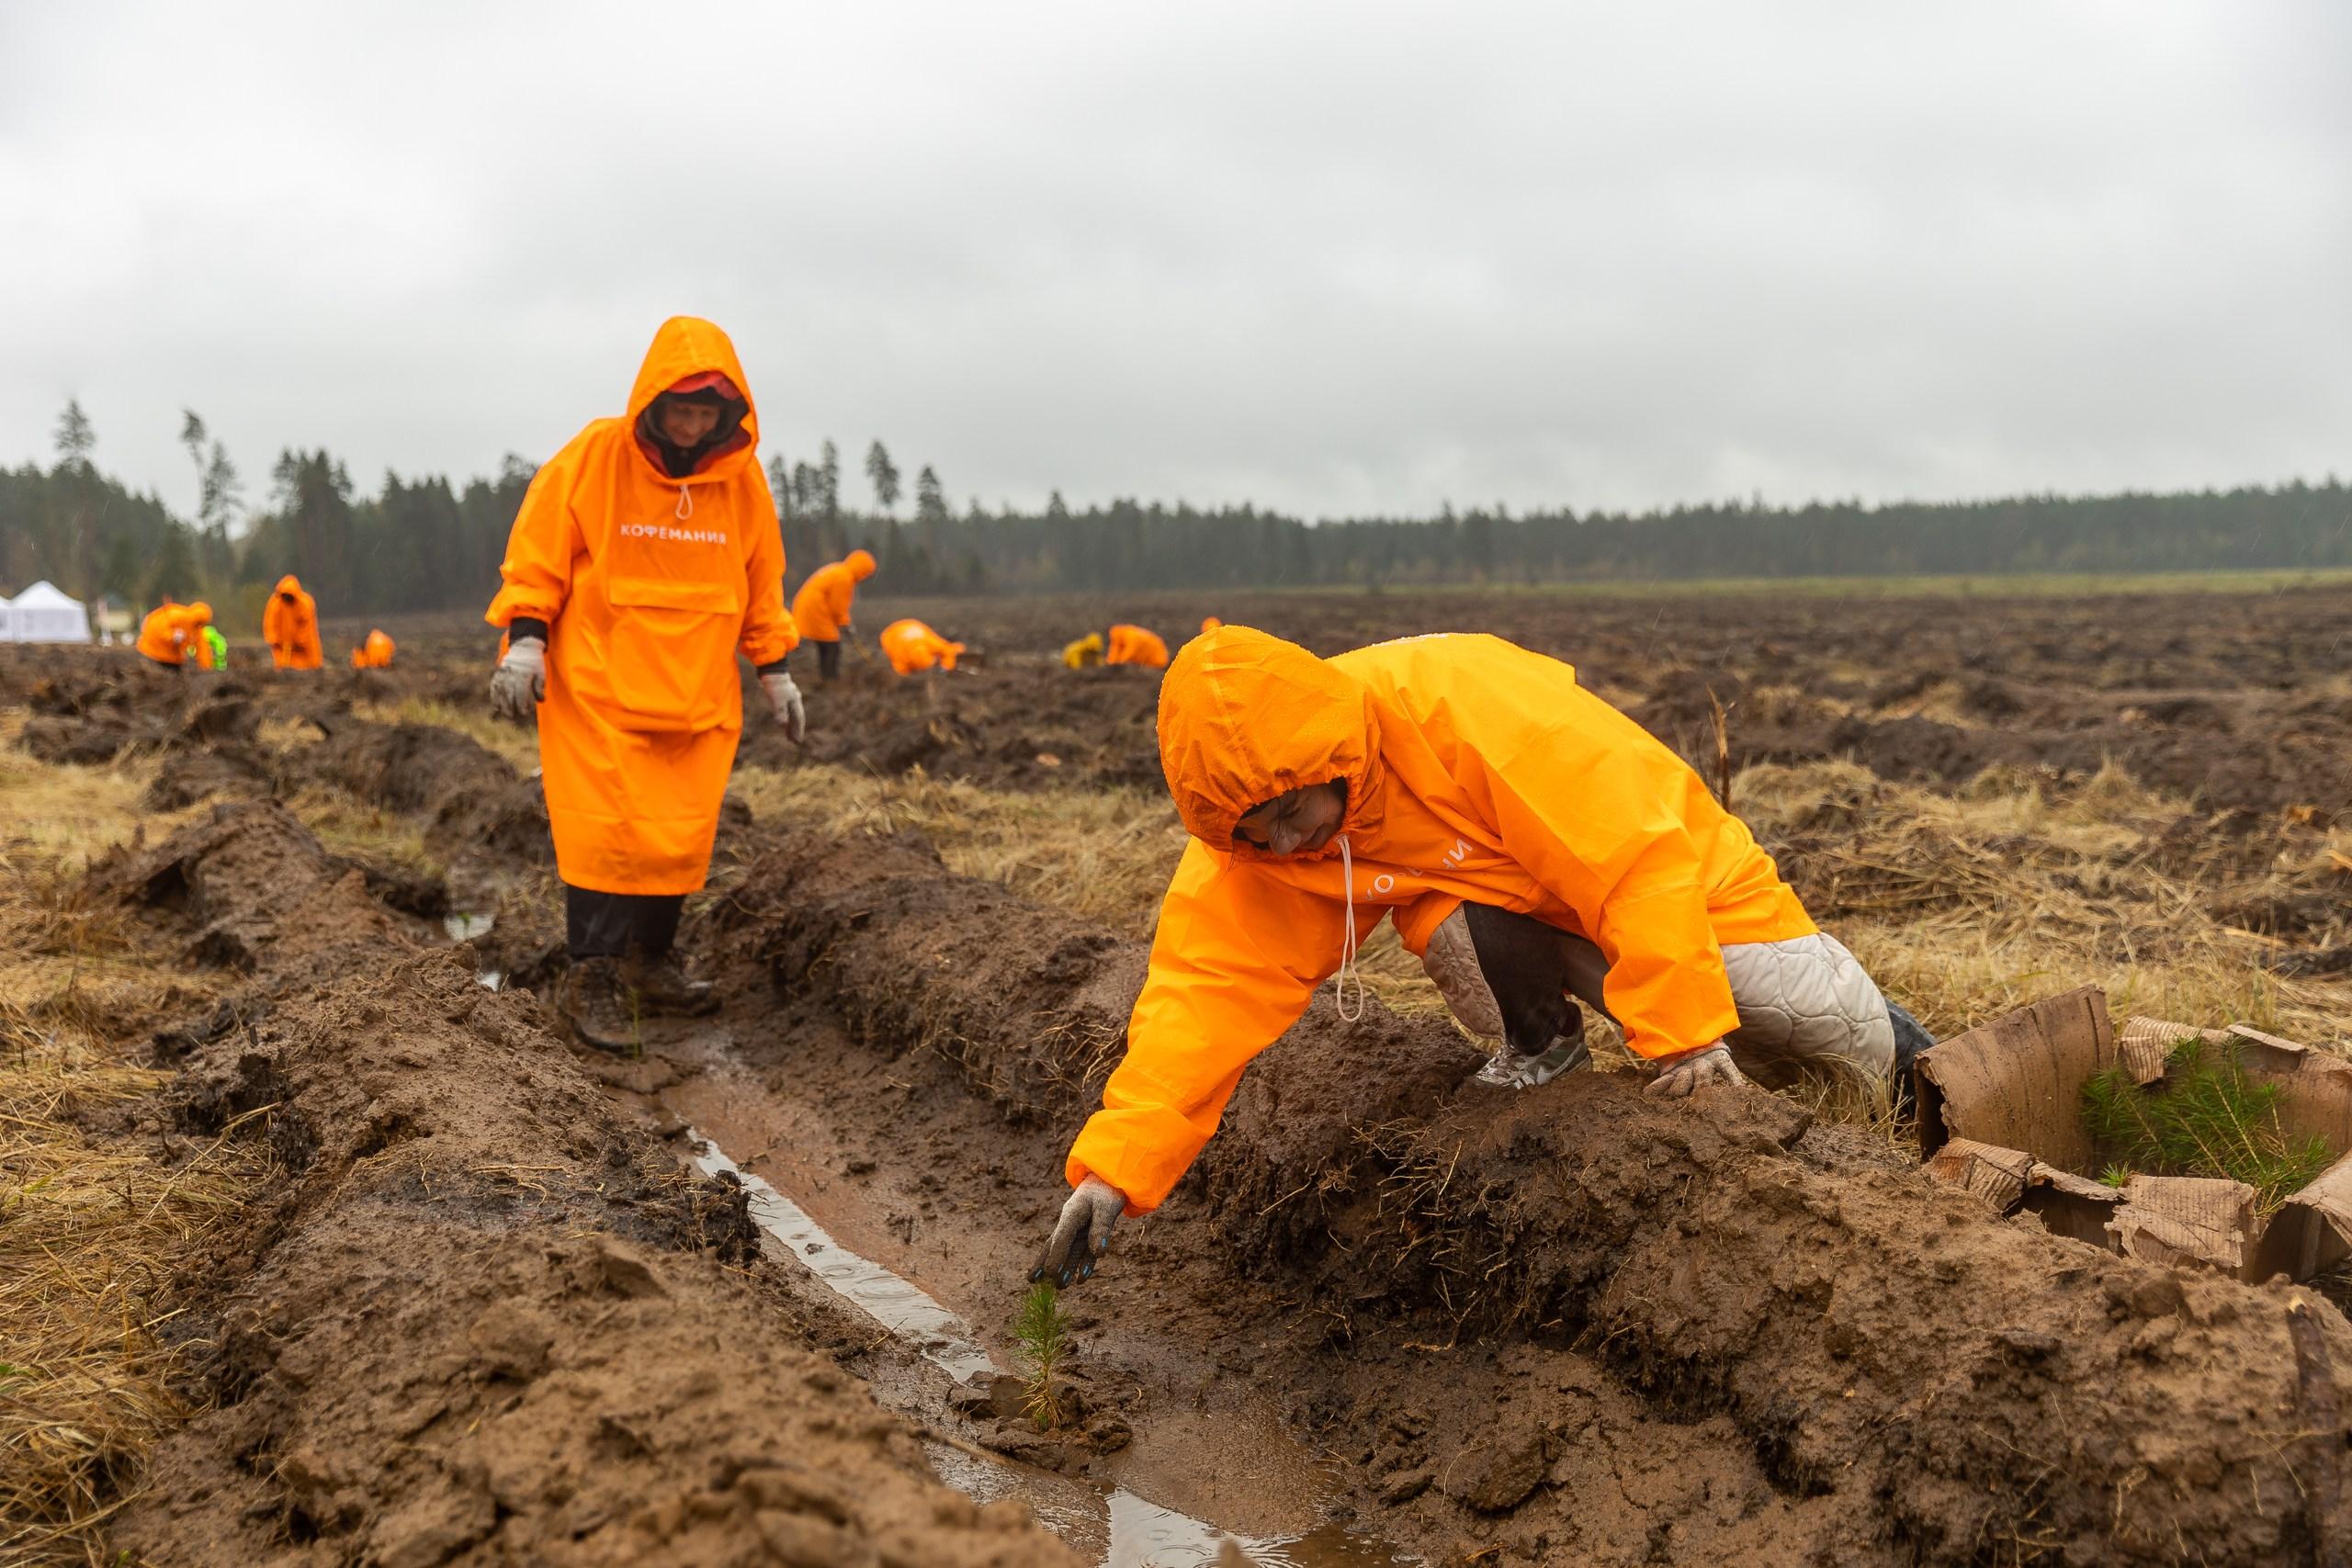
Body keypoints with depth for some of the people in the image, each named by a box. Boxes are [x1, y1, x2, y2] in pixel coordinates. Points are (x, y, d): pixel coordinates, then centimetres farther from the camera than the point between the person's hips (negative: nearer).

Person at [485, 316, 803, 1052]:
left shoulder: (742, 478, 3)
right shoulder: (594, 457, -8)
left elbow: (761, 583, 13)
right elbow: (536, 552, -3)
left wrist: (774, 670, 13)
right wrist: (525, 638, -13)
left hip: (699, 697, 4)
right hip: (598, 688, -4)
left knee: (680, 838, 5)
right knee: (605, 834, -7)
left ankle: (653, 960, 22)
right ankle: (593, 977, 4)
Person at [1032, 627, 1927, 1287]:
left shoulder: (1466, 705, -39)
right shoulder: (1253, 850, -21)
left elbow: (1638, 854, -34)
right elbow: (1209, 990, -24)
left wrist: (1686, 1026, -31)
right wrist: (1113, 1167, -33)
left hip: (1670, 878, -2)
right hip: (1511, 911, 3)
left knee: (1835, 1031, -11)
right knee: (1454, 932, -31)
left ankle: (1883, 1039, 28)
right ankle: (1541, 1047, 3)